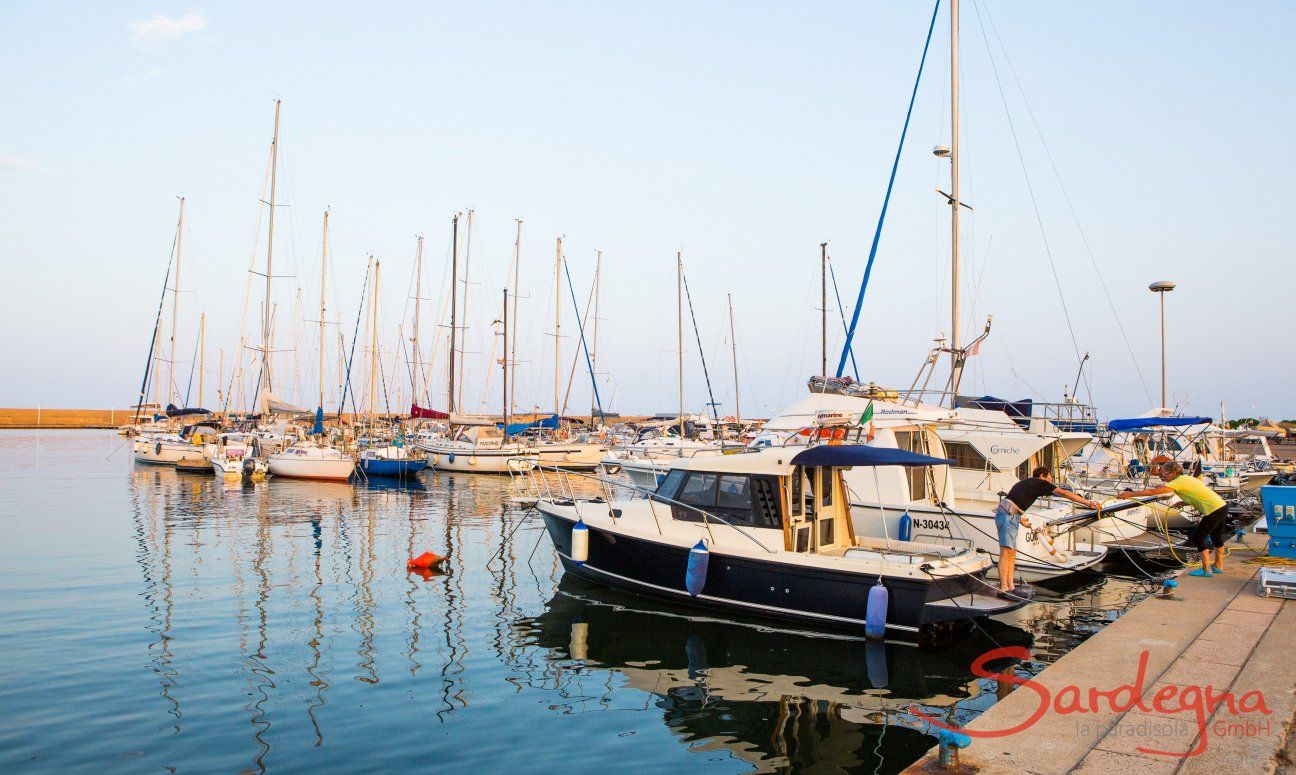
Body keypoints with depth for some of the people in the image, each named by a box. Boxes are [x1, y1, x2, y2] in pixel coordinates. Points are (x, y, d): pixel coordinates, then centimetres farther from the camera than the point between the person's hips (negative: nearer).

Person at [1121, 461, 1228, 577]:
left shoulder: (1179, 482, -15)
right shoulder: (1186, 478, 11)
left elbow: (1152, 491, -19)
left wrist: (1131, 494, -17)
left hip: (1214, 510, -10)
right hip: (1222, 506, 10)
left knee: (1197, 537, -1)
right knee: (1216, 537, 23)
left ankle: (1206, 569, 3)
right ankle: (1218, 566, 37)